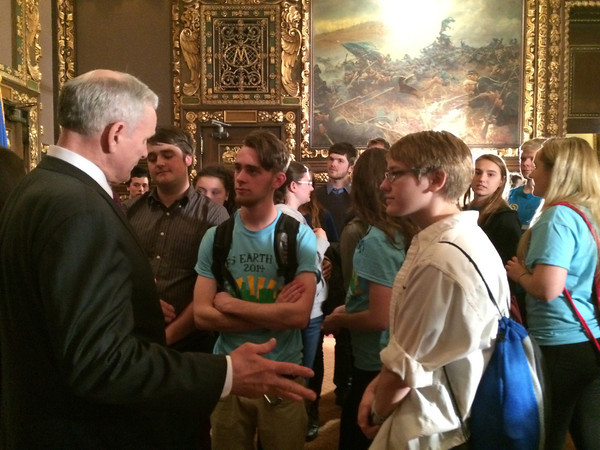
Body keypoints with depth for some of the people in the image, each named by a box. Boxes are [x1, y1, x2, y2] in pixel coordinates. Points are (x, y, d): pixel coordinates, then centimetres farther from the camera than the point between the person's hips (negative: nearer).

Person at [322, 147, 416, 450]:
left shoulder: (375, 240, -23)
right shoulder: (403, 233, 2)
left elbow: (380, 318, -24)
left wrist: (338, 320, -8)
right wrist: (349, 308, 12)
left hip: (375, 364, -8)